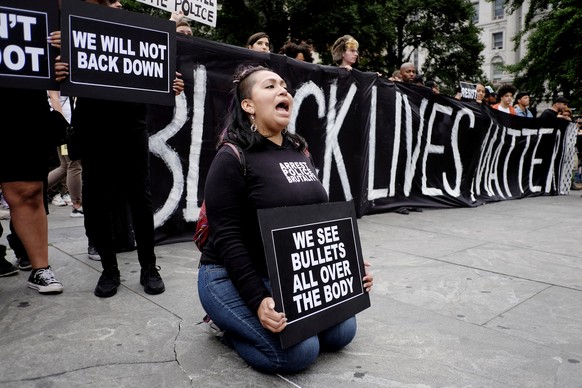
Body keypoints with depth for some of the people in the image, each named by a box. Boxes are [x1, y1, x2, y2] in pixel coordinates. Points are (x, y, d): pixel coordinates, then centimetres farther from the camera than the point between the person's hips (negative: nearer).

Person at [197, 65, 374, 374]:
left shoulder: (300, 152, 7)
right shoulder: (232, 158, -17)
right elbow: (228, 240, -20)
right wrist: (258, 300, -28)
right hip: (232, 277, -7)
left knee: (342, 331, 0)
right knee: (299, 351, -19)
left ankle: (253, 318, 17)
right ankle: (229, 321, 7)